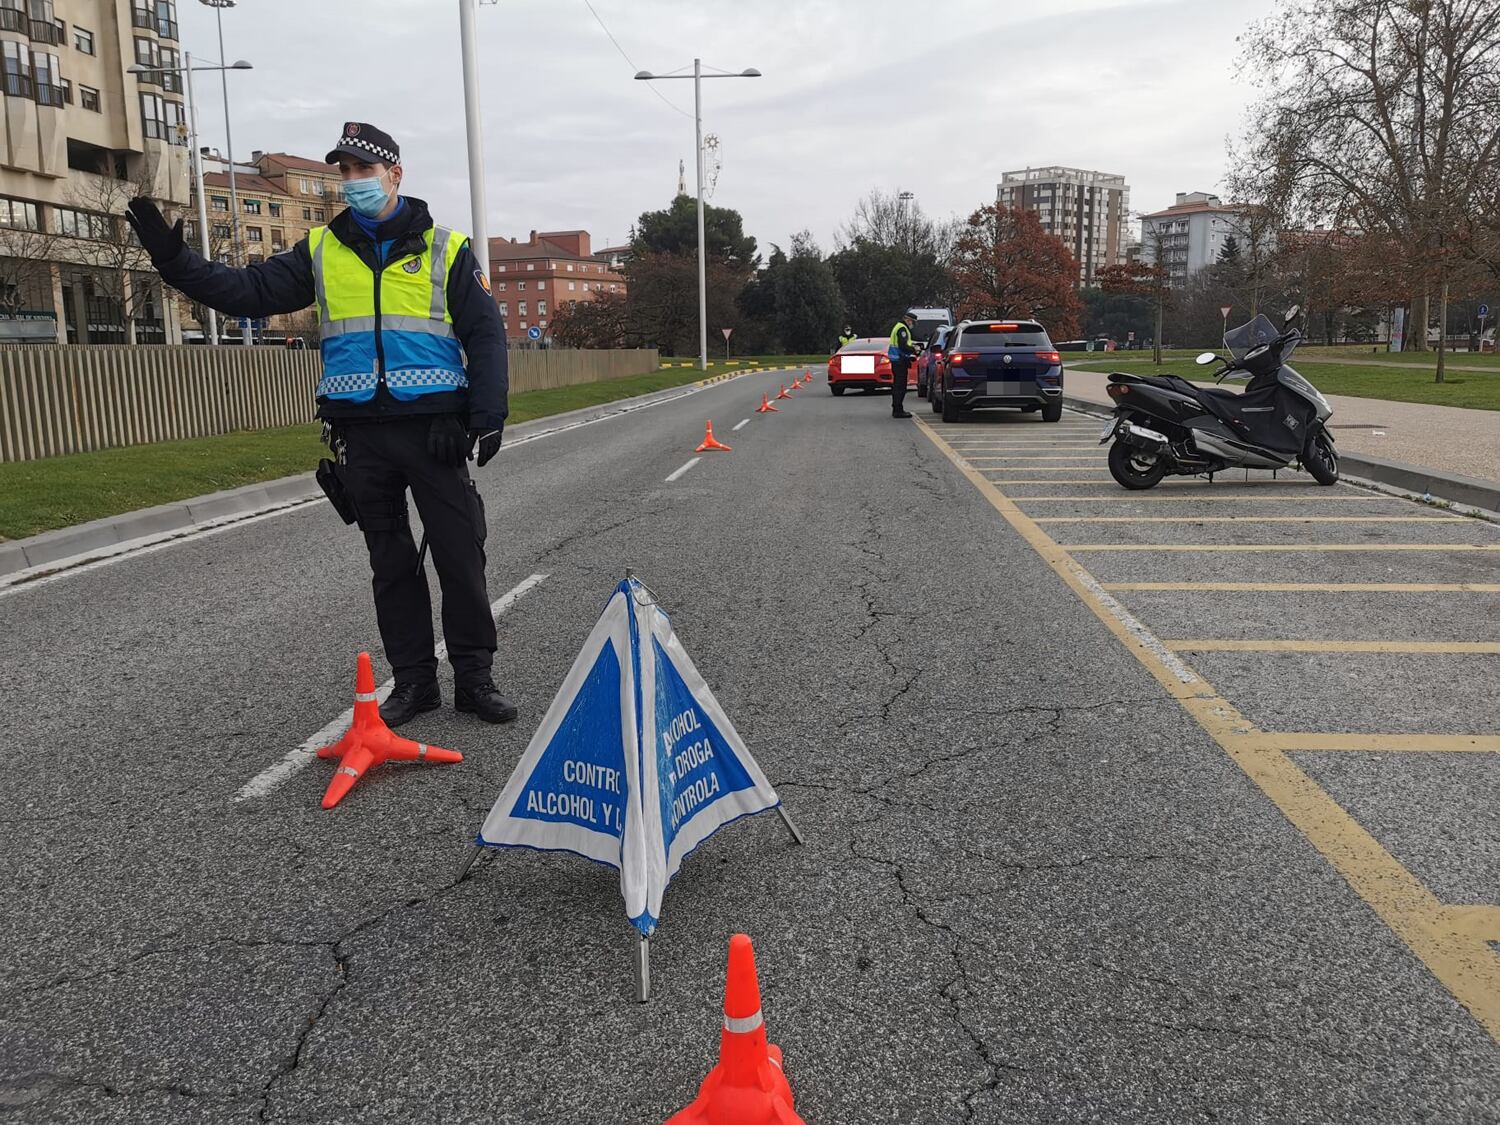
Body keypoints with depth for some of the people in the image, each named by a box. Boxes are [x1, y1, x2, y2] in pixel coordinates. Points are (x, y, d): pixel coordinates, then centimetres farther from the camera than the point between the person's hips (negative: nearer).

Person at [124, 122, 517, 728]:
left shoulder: (445, 248, 5)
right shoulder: (322, 249, 12)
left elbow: (485, 334, 1)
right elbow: (249, 292, 5)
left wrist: (487, 416, -8)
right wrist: (172, 258, -8)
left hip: (433, 429, -3)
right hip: (361, 433, 3)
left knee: (460, 557, 0)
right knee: (391, 563, 9)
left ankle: (474, 678, 11)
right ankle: (413, 681, 18)